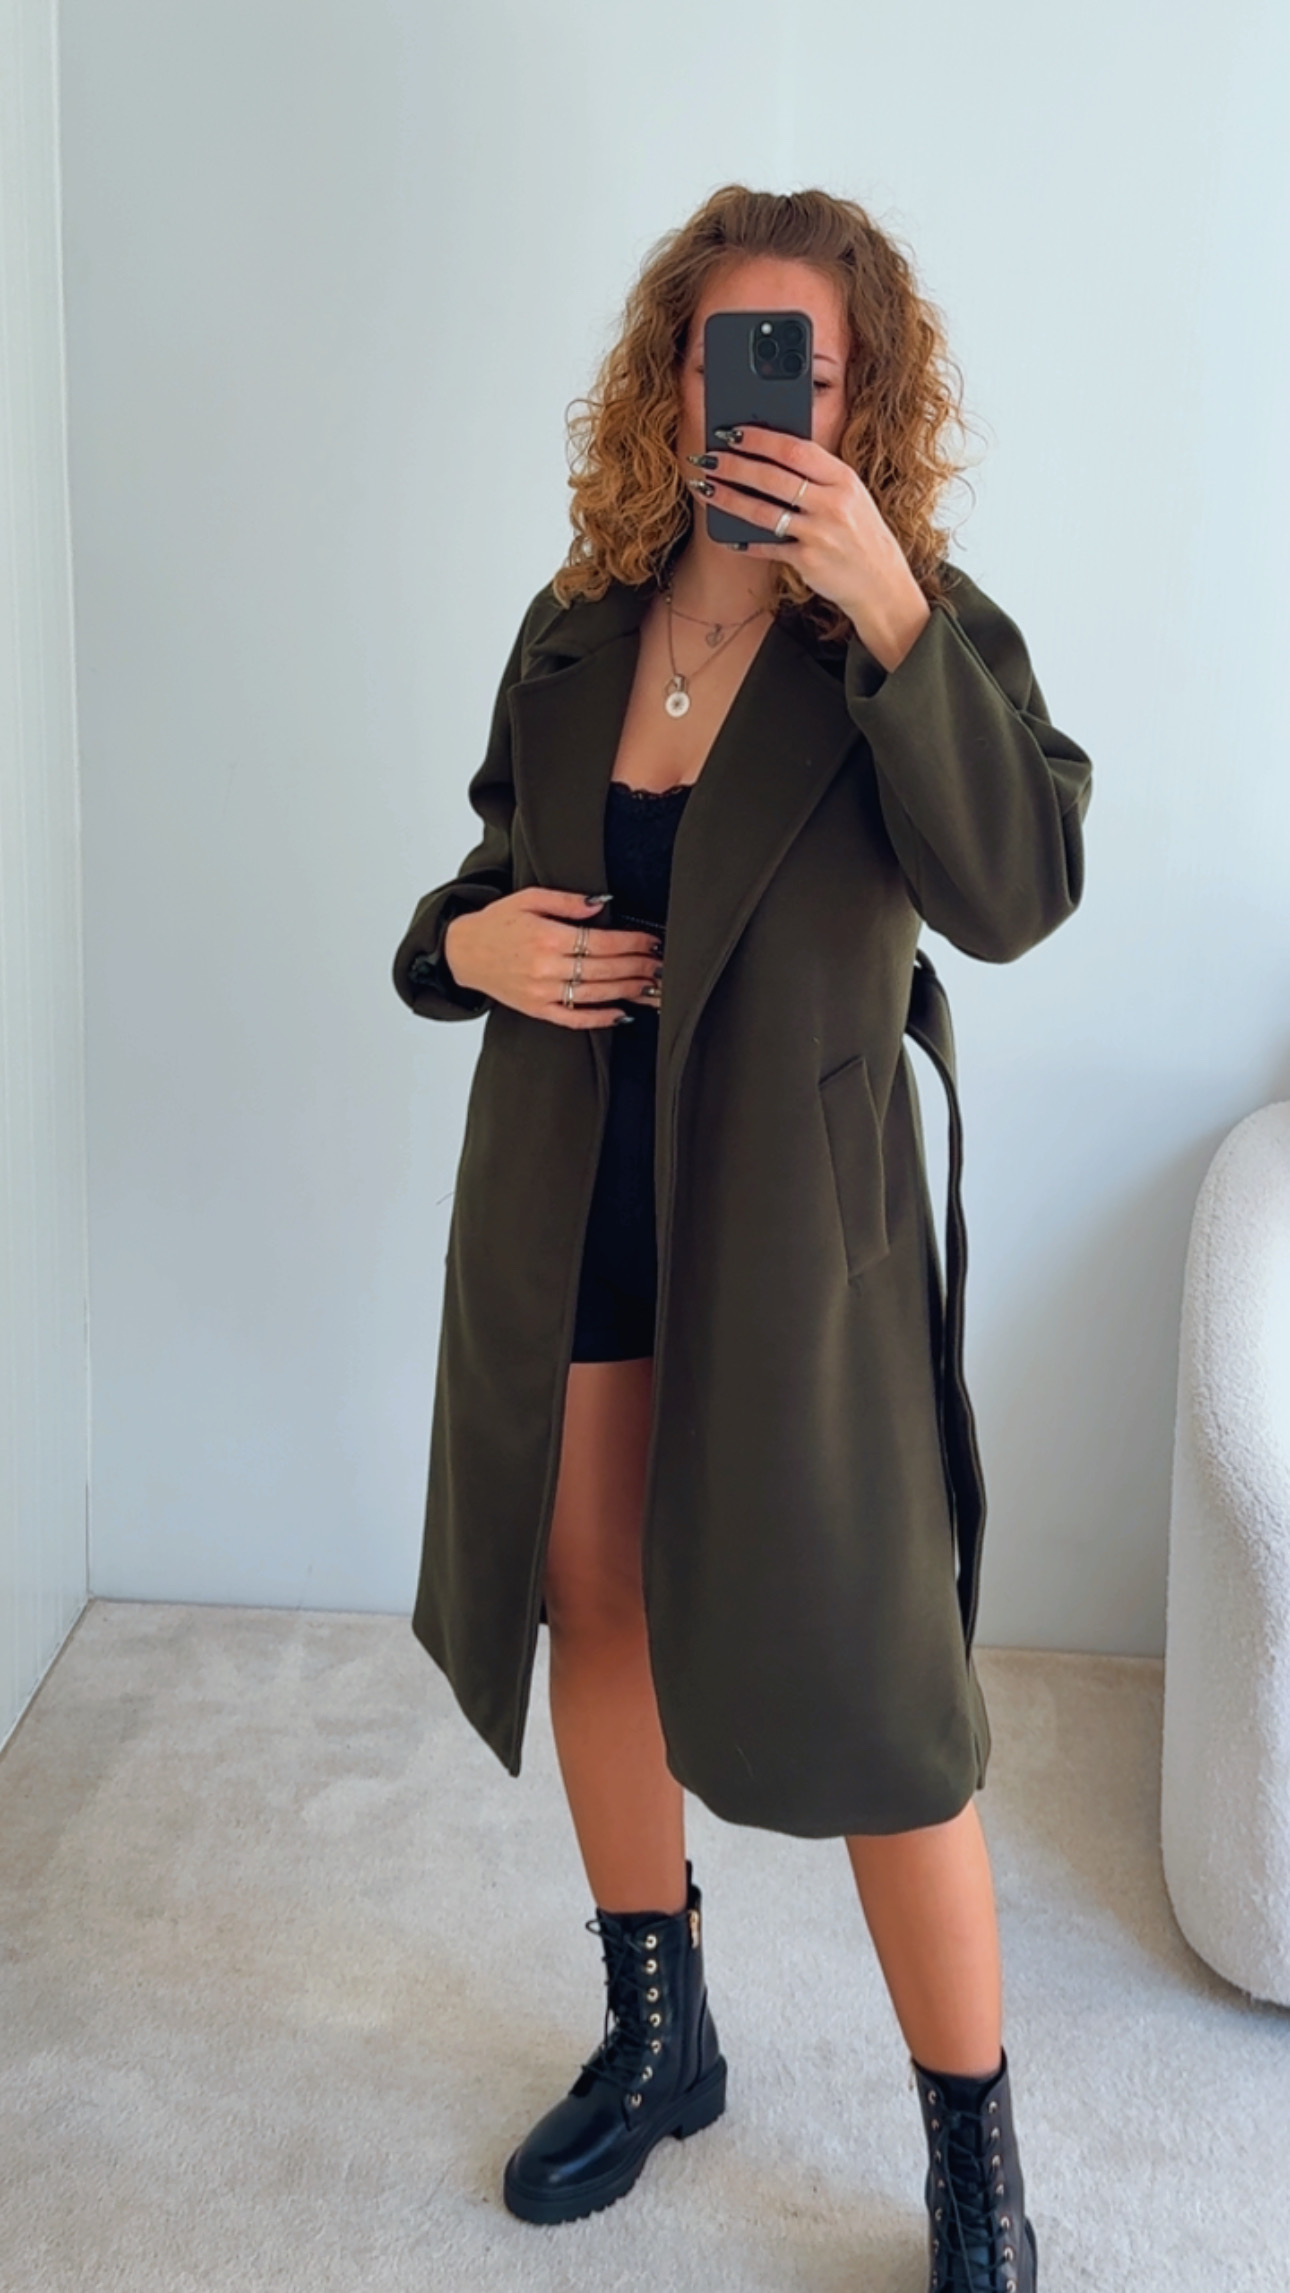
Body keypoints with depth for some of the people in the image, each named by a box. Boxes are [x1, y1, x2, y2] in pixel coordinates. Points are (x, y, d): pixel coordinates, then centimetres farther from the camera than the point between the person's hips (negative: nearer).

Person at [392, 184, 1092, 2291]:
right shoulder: (575, 630, 4)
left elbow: (1015, 893, -25)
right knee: (594, 1619, 18)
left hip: (790, 1235, -5)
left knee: (867, 1694, 1)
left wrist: (886, 610, -31)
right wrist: (468, 944, -6)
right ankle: (658, 2040, 42)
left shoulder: (926, 631, -8)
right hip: (564, 1217, 5)